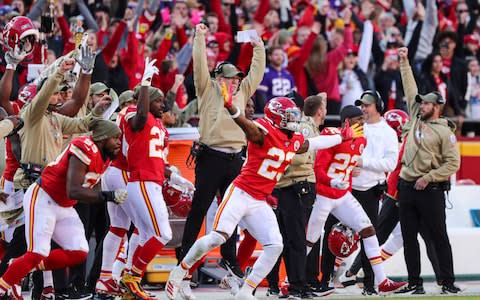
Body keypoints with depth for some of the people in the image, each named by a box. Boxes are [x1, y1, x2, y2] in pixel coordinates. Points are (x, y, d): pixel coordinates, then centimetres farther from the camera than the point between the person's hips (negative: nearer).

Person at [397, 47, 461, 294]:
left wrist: (428, 178, -15)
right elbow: (410, 90, 17)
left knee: (439, 237, -4)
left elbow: (453, 163, -11)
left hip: (430, 190, -7)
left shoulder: (445, 132, -6)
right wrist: (404, 62, 17)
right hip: (407, 187, 7)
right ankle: (414, 282, 12)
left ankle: (448, 282, -2)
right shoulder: (416, 119, 11)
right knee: (409, 238, 7)